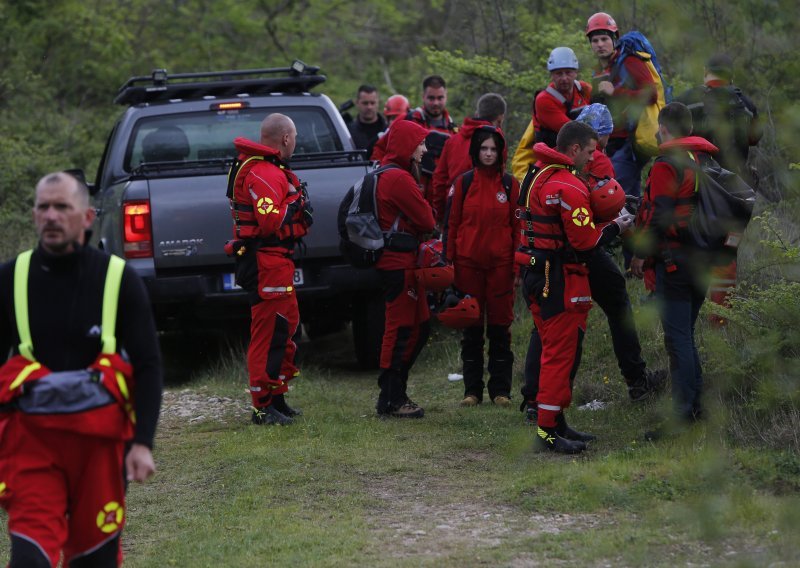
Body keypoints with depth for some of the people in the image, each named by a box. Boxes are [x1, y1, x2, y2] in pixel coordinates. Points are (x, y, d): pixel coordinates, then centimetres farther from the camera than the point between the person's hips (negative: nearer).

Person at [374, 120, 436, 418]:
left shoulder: (387, 174, 16)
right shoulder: (400, 178, -18)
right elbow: (426, 221, -15)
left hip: (396, 261, 10)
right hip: (400, 262, -10)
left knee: (419, 326, 15)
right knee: (400, 330, -4)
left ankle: (394, 393, 21)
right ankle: (391, 401, 2)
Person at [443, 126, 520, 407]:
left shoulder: (509, 185, 4)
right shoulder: (463, 183, 3)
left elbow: (517, 225, 6)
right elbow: (451, 223, 4)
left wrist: (518, 265, 1)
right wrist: (448, 260, -1)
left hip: (500, 264, 0)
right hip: (468, 264, 0)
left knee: (500, 326, 2)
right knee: (471, 326, 5)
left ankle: (501, 389, 9)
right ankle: (472, 389, 11)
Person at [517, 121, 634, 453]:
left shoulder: (541, 175, 13)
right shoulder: (569, 188, -18)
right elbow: (585, 241, -19)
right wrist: (615, 228, -4)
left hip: (537, 274, 10)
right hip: (560, 280, -10)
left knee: (557, 352, 17)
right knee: (561, 354, -6)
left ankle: (555, 422, 23)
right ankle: (548, 430, -5)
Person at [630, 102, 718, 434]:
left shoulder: (667, 164, -12)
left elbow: (659, 215, -17)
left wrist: (641, 254, -7)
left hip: (675, 258, -8)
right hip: (704, 261, 8)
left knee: (677, 338, -8)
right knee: (685, 335, 17)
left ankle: (683, 415, -12)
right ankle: (696, 405, 19)